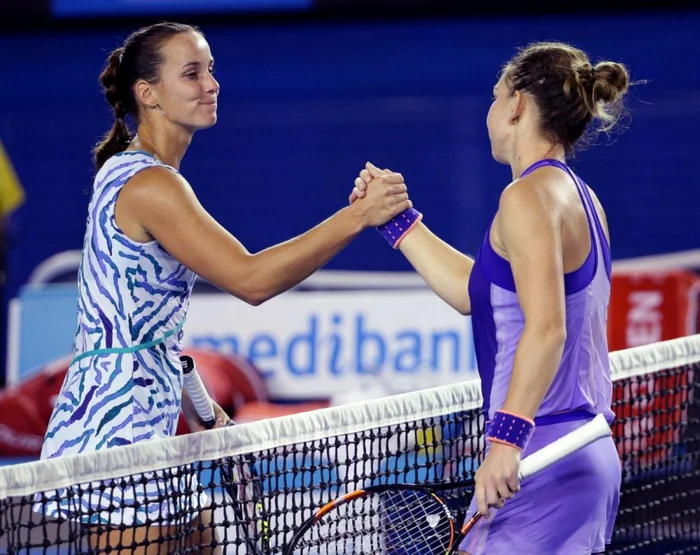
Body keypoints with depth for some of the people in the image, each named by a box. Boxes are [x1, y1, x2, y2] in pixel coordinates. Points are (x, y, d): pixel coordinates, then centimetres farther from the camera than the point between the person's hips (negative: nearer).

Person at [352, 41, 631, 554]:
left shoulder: (530, 195, -12)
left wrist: (507, 436, -29)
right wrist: (397, 218, 29)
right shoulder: (578, 196, 16)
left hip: (543, 461, -9)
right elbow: (476, 292, 25)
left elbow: (546, 328, -25)